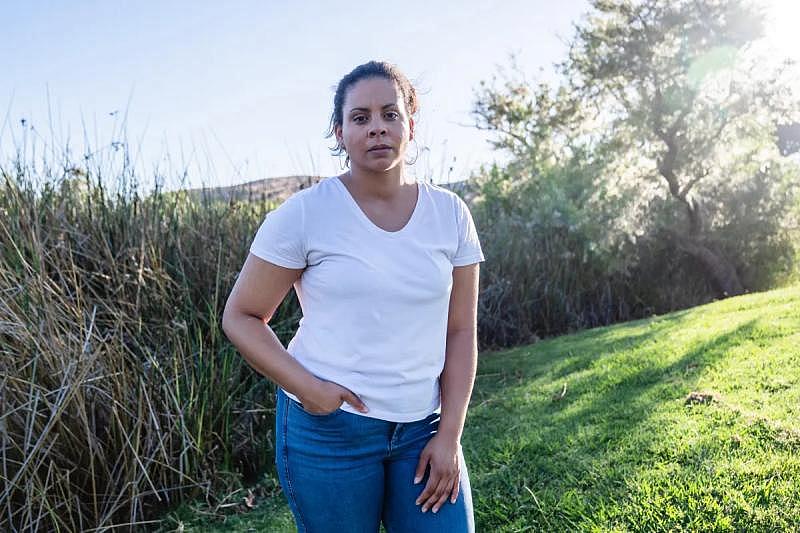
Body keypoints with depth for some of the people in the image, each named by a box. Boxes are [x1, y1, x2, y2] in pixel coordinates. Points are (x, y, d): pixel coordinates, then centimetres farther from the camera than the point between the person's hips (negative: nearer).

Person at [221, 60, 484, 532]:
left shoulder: (450, 214, -1)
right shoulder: (304, 213, -9)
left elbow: (461, 333, 1)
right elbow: (241, 317, -3)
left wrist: (449, 436, -3)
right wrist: (306, 386, -16)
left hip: (422, 426, 3)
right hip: (328, 425, -2)